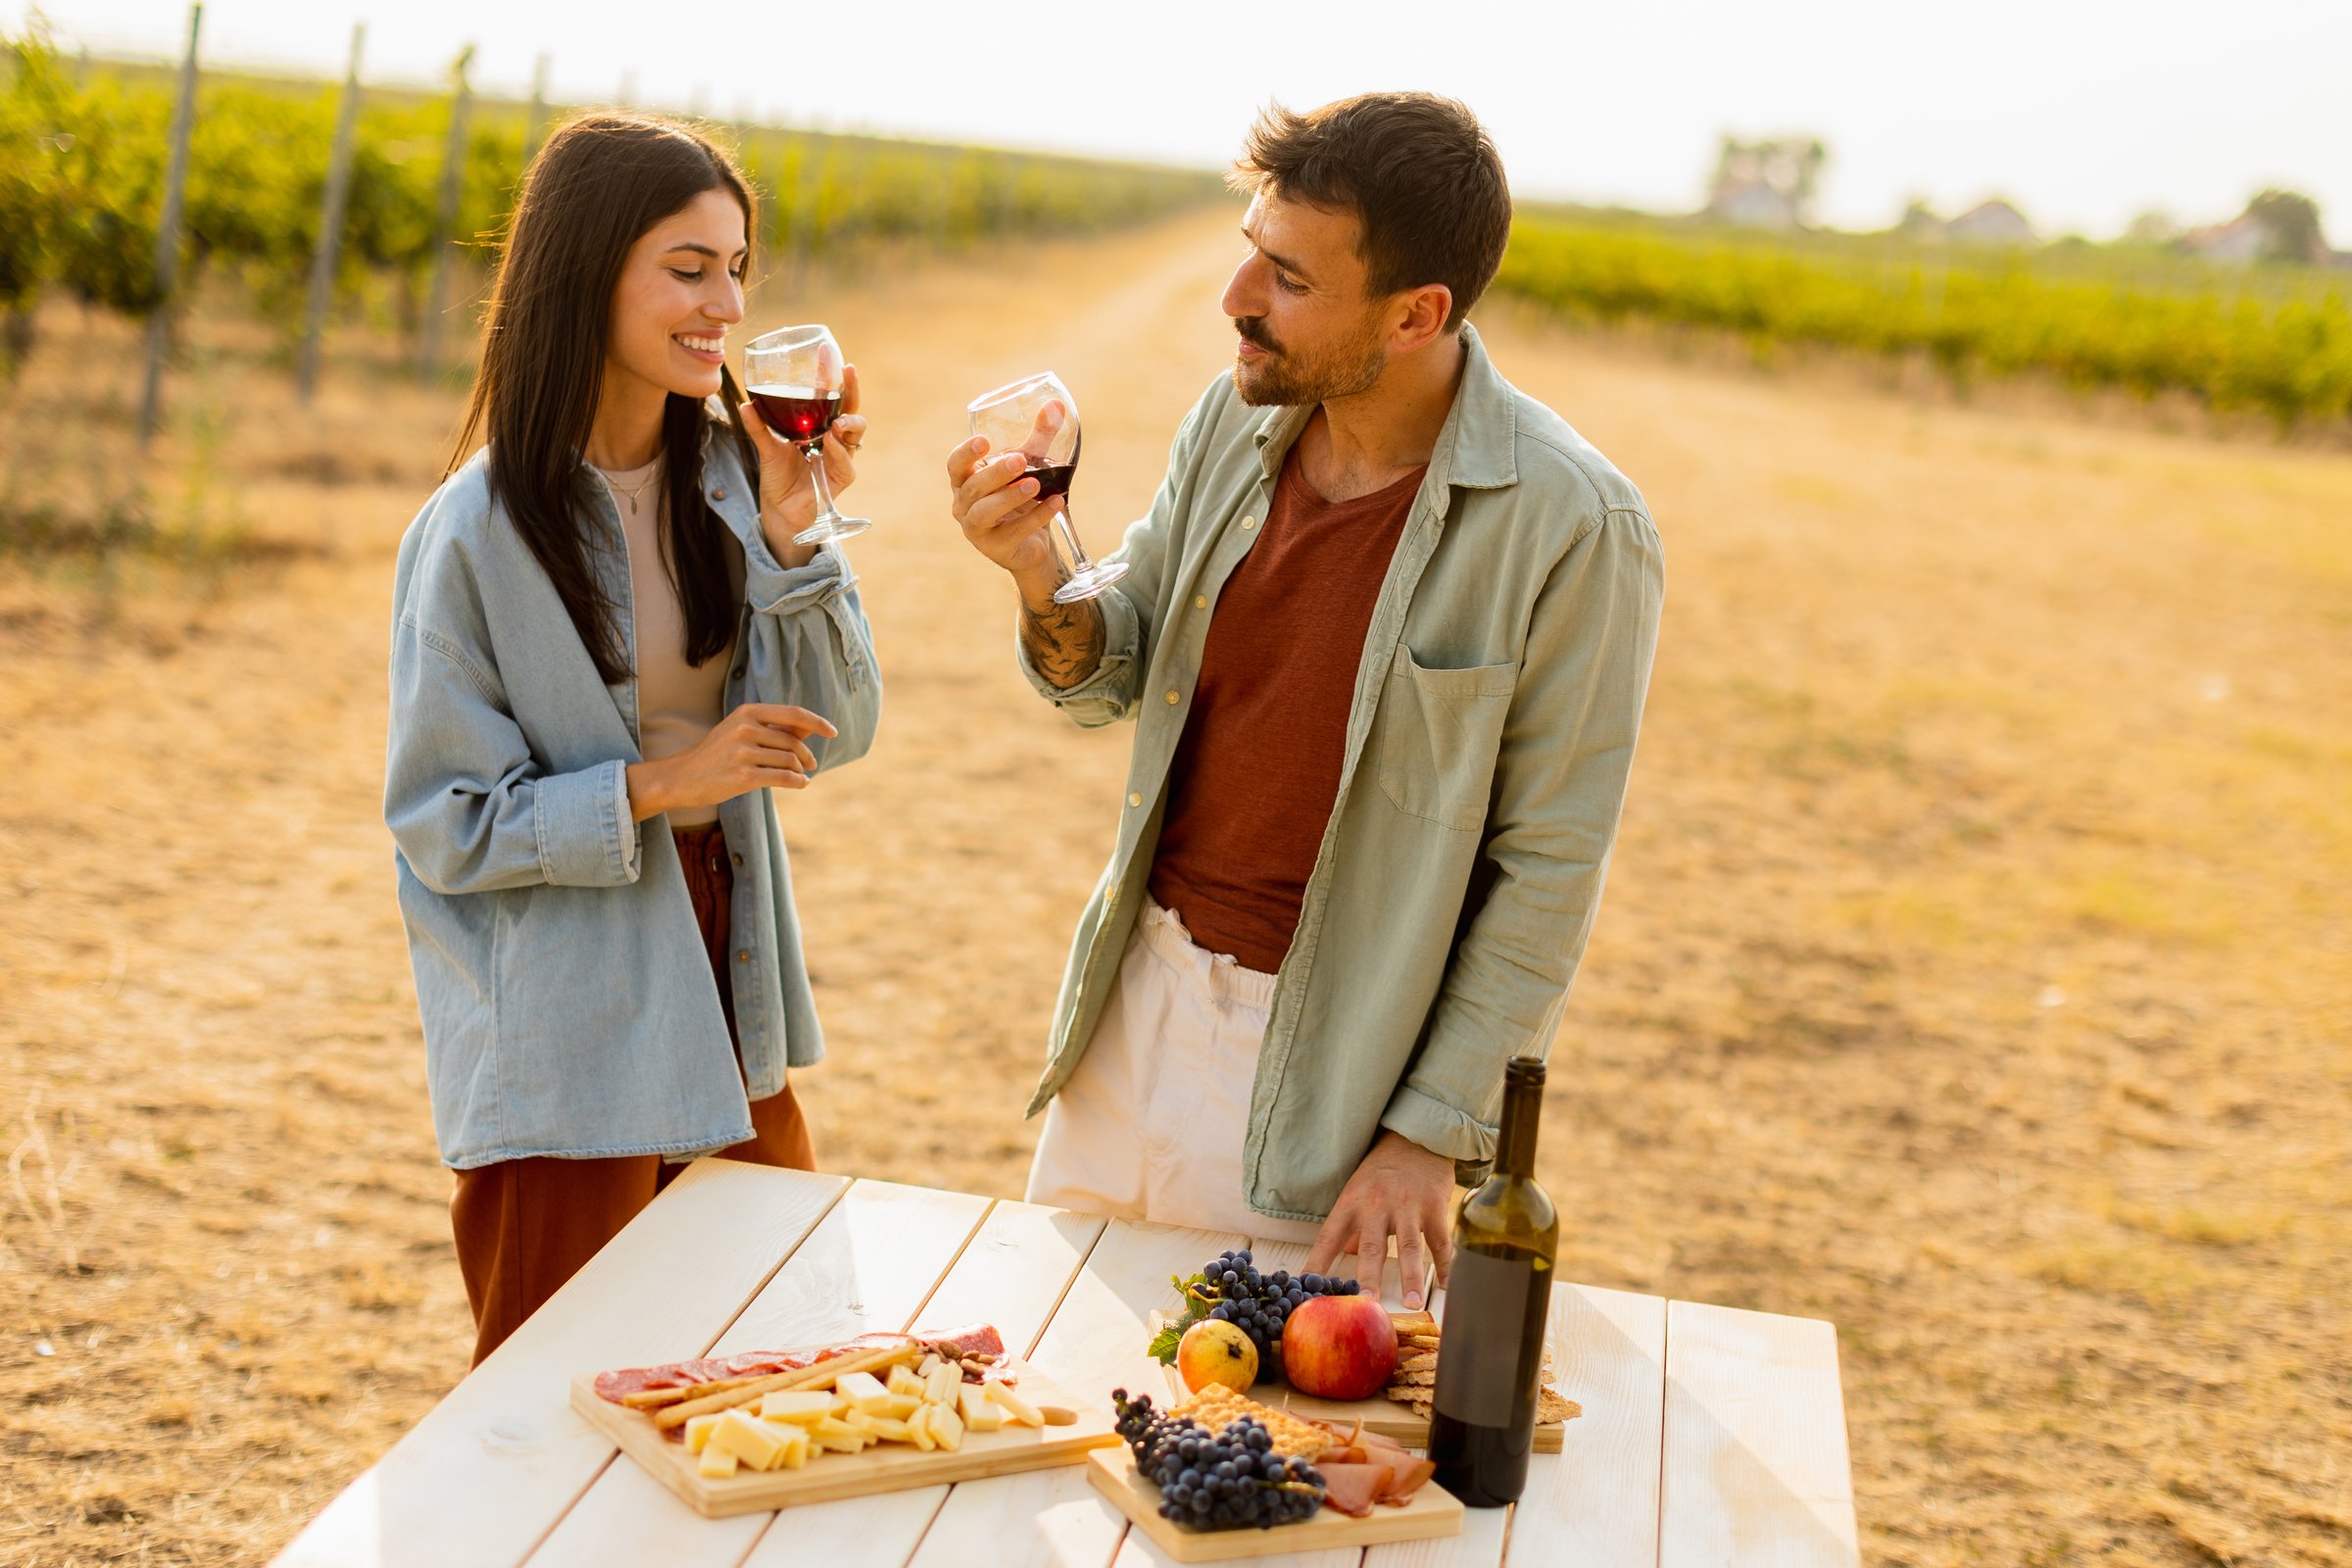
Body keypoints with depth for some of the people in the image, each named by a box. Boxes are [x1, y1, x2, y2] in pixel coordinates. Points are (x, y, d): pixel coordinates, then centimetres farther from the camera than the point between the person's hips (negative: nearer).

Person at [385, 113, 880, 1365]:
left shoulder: (731, 474, 0)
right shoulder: (475, 534, -15)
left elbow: (834, 732, -2)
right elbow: (442, 823, -11)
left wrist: (792, 536, -15)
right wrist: (658, 784, -21)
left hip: (722, 1001, 5)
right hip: (561, 1041, -5)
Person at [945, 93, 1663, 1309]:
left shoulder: (1572, 525, -19)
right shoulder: (1237, 418, -3)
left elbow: (1550, 869, -14)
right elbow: (1108, 680, 7)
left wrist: (1431, 1134, -13)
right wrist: (1041, 582, -15)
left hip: (1324, 1060, -5)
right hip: (1143, 988, 6)